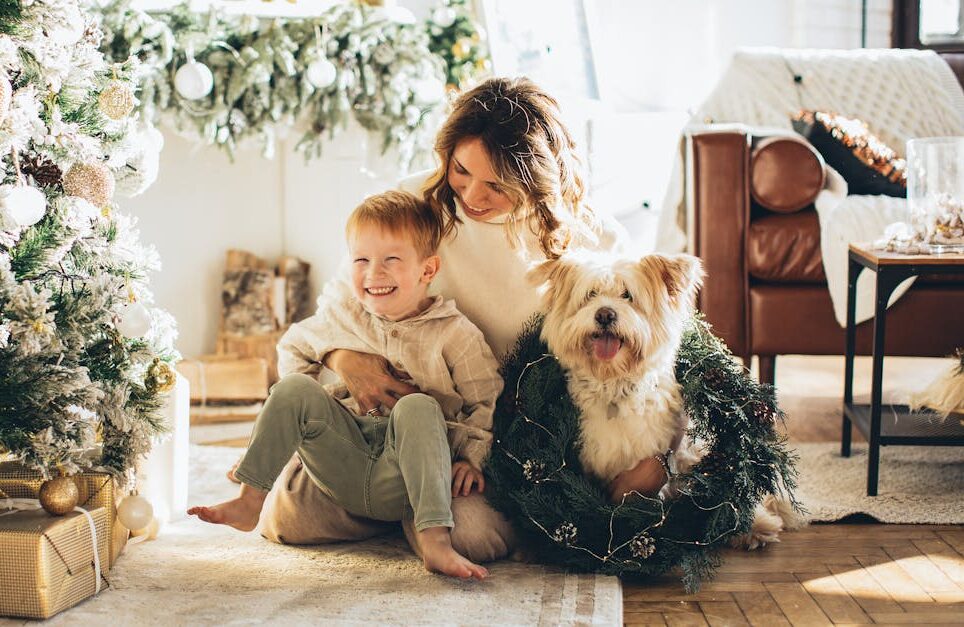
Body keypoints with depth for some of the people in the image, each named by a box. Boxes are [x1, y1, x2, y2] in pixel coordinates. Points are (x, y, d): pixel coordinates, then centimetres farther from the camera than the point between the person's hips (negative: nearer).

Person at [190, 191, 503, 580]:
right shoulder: (344, 318, 9)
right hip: (344, 470, 3)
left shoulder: (454, 334, -2)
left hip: (402, 480, -3)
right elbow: (294, 345, 27)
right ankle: (249, 502, -14)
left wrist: (473, 457, -12)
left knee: (418, 407, -33)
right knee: (293, 389, -15)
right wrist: (307, 402, 12)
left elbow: (490, 400, 1)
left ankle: (434, 541, -44)